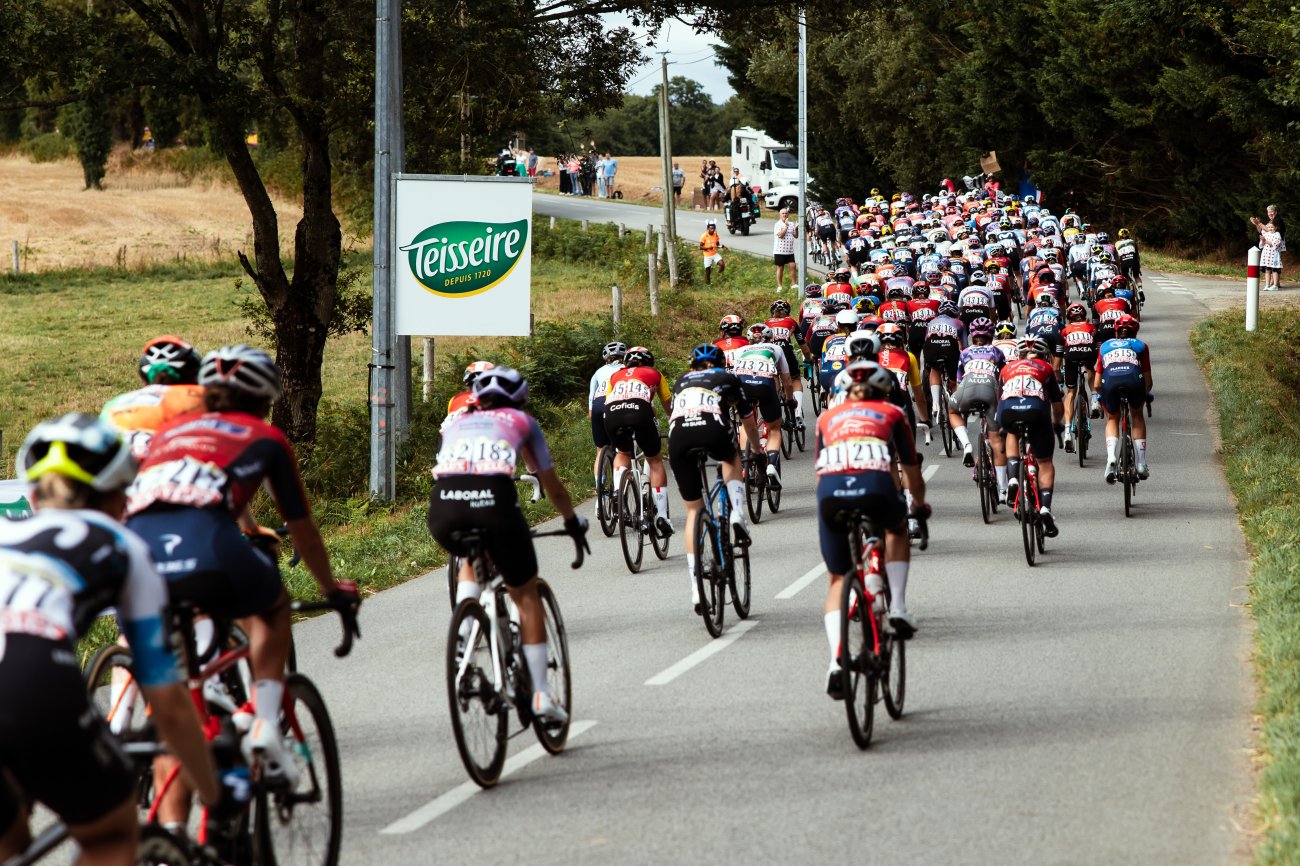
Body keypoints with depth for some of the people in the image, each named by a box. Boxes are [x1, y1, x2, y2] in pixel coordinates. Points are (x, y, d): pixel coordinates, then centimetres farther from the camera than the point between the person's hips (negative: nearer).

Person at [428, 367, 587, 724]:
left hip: (443, 507, 3)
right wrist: (573, 522, 53)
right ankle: (541, 696, 11)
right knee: (526, 597, 16)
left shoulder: (456, 423, 34)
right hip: (494, 500, -2)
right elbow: (553, 486, 36)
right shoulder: (522, 422, 29)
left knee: (473, 559, 38)